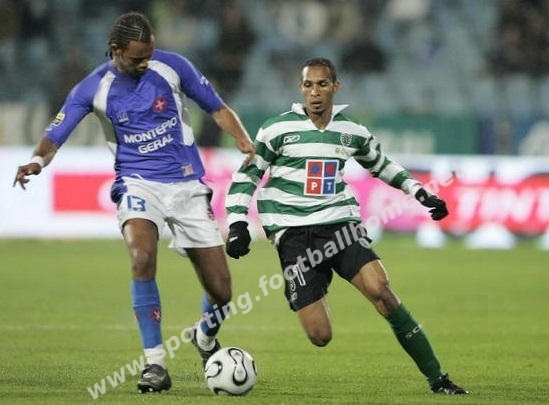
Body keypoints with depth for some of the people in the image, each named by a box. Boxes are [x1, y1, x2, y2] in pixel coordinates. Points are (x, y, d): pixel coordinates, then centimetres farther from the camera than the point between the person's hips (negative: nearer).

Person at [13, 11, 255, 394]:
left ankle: (206, 338, 36)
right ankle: (155, 363, -24)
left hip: (187, 183, 1)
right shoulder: (93, 89, -6)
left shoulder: (172, 66, -4)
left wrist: (244, 140, -13)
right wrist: (38, 161, -30)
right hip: (138, 184, -1)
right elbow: (55, 135, -7)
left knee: (220, 290, -2)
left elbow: (216, 107, 5)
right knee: (143, 257, -33)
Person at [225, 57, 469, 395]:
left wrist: (421, 193, 19)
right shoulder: (278, 130, -1)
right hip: (293, 233, -2)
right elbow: (246, 175, 7)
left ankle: (437, 378, -18)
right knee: (320, 336, -14)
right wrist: (237, 224, -5)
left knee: (380, 290, -25)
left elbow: (383, 166, 27)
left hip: (340, 224, 2)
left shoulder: (352, 132, 8)